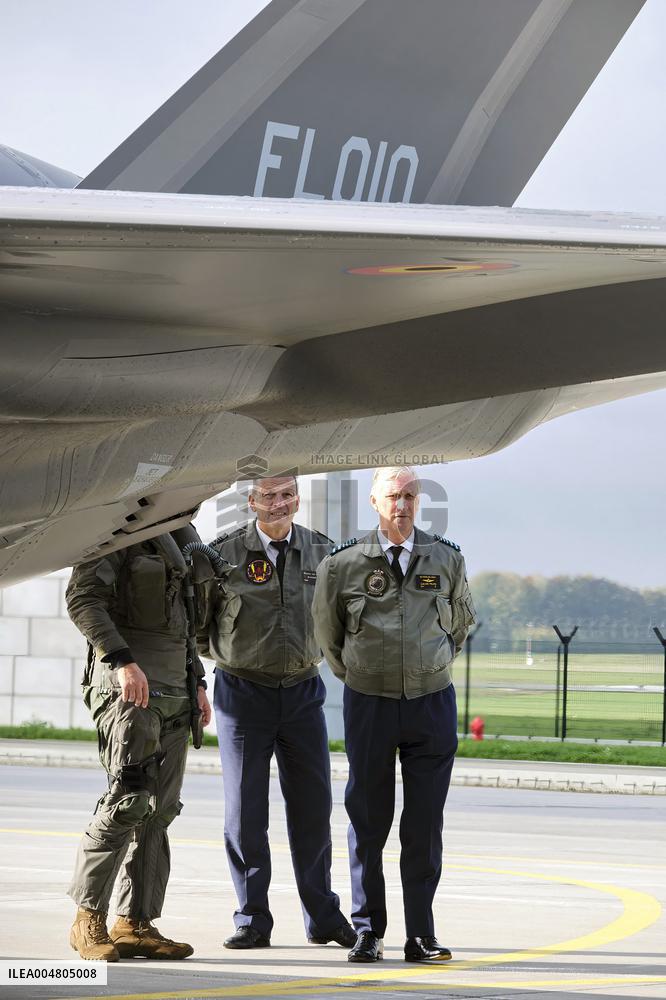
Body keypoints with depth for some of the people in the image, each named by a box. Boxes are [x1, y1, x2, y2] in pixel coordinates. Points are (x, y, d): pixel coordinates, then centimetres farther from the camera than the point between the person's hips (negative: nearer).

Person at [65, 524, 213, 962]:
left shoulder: (181, 534, 18)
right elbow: (83, 597, -17)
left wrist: (197, 680, 20)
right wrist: (122, 660, -25)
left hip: (173, 692, 8)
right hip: (127, 684, -8)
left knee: (159, 810, 4)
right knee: (129, 801, -14)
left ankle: (134, 924, 6)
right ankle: (88, 918, -6)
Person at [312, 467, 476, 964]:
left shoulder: (447, 559, 2)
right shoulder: (343, 564, -3)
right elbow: (326, 629, 14)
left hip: (432, 702, 1)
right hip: (369, 704, -1)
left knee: (425, 824, 0)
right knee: (368, 822, 3)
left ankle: (421, 934, 4)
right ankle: (368, 930, 10)